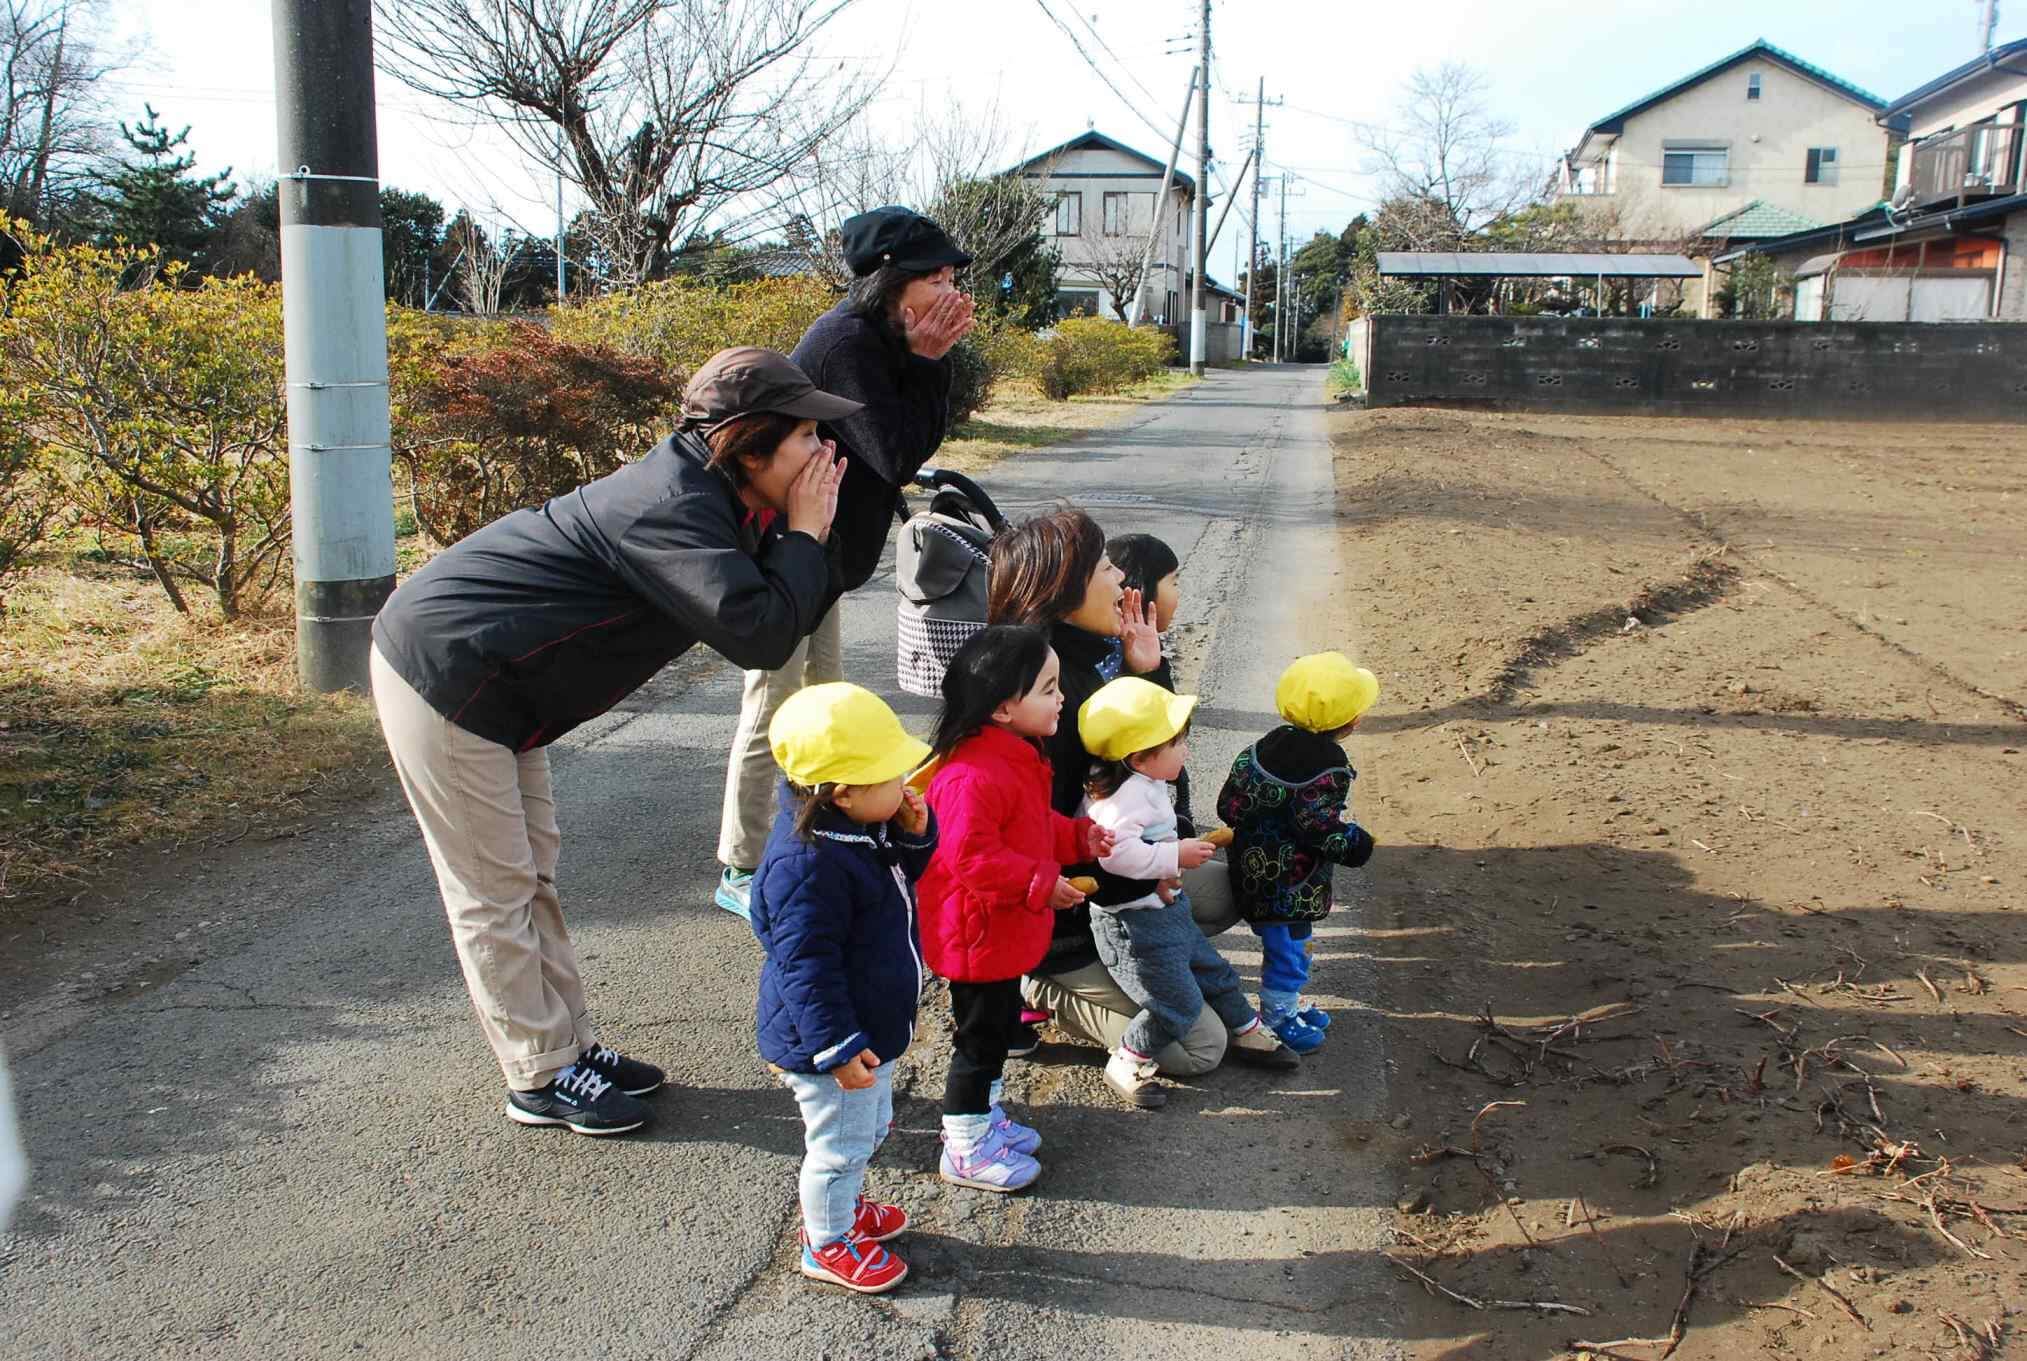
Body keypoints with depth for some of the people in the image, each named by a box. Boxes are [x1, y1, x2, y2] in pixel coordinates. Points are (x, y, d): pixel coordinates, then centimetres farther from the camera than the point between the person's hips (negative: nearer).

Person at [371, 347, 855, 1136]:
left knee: (530, 871, 16)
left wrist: (802, 536, -9)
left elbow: (783, 618, 6)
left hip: (492, 678, 10)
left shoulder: (704, 495, 2)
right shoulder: (672, 510, -27)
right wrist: (805, 535, -23)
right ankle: (541, 1080, 13)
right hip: (443, 675, -10)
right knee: (494, 892, 1)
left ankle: (569, 1046, 28)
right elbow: (759, 635, -37)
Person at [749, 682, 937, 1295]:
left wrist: (914, 835, -8)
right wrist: (838, 1047, -26)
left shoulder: (860, 827, -4)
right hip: (829, 1041, -10)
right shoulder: (807, 865, -33)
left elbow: (897, 875, 14)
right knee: (841, 1142, 10)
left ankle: (843, 1204, 51)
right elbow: (805, 967, -29)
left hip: (871, 1024, 10)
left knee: (870, 1128, 27)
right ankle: (827, 1244, 32)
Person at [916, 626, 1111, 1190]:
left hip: (1004, 932, 10)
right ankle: (965, 1150, 19)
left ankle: (984, 1116, 42)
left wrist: (1079, 836, 6)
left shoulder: (1017, 756, 5)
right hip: (978, 936, -10)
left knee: (1000, 1025, 23)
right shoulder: (973, 778, -30)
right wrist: (1041, 883, -28)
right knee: (980, 1036, 3)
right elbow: (970, 858, -32)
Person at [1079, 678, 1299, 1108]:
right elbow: (1117, 851, -37)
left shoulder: (1147, 786, 9)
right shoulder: (1124, 795, -25)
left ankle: (1248, 1033, 41)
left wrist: (1166, 872, 9)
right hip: (1133, 922, -10)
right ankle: (1125, 1064, 6)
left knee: (1213, 971, 21)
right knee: (1179, 1004, -9)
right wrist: (1175, 857, -28)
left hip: (1164, 908, 10)